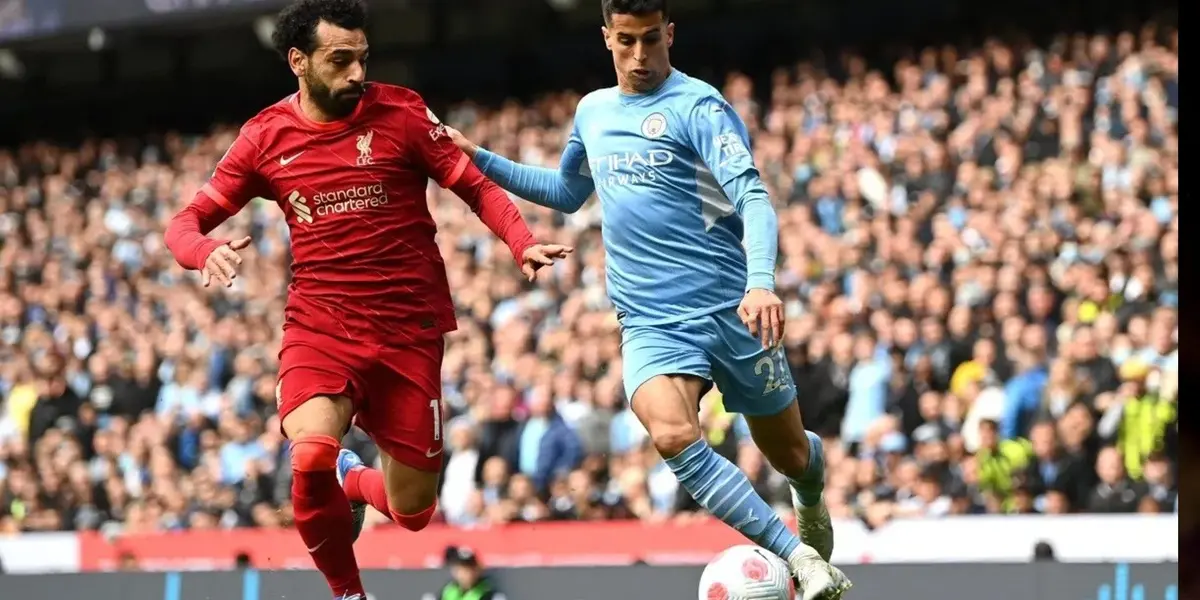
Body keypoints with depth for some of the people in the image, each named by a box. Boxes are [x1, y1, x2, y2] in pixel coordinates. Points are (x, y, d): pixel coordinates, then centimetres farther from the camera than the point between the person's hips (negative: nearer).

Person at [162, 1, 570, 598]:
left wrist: (523, 245, -19)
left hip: (408, 330, 0)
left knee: (412, 512, 3)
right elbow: (185, 223, 6)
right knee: (310, 456, -29)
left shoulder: (399, 112, -3)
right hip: (318, 325, 0)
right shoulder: (265, 137, 1)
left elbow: (476, 187, 0)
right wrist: (208, 252, -18)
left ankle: (352, 481, 40)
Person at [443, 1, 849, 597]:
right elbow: (566, 192, 32)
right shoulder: (592, 112, 12)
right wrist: (478, 159, 23)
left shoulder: (698, 106, -8)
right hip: (650, 322, 3)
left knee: (790, 456, 10)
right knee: (672, 436, -28)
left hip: (730, 310, -3)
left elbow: (753, 198, -19)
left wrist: (761, 282, -36)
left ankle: (810, 499, 51)